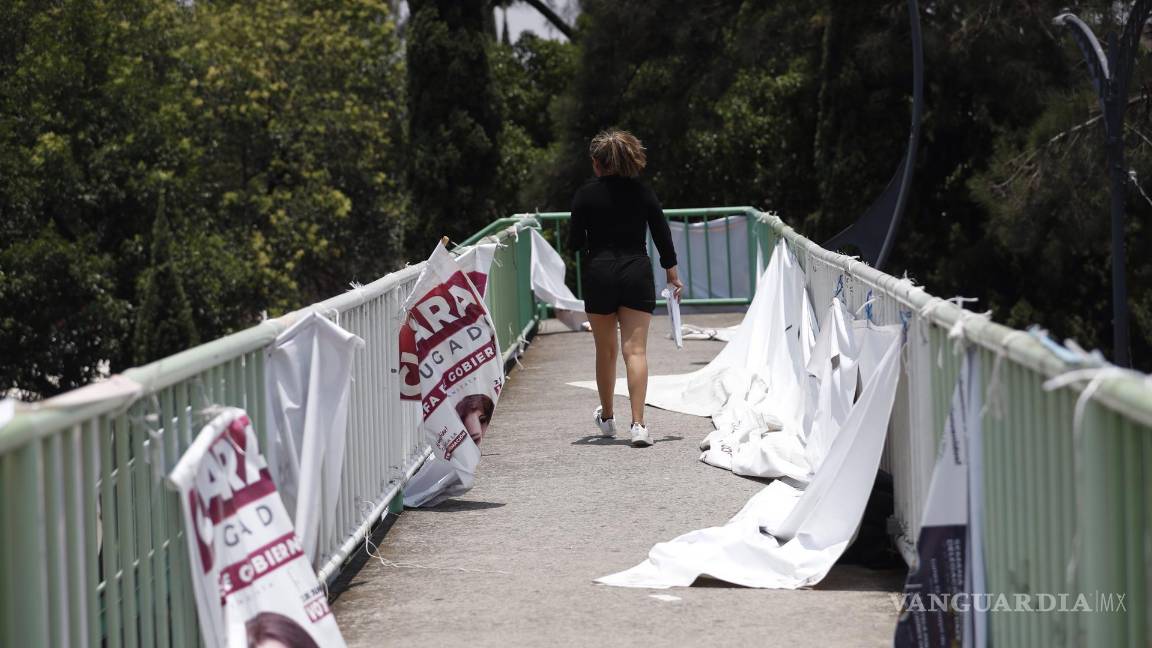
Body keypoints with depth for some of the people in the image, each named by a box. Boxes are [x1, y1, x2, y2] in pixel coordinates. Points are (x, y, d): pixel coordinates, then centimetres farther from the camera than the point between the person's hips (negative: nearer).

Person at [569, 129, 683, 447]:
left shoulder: (586, 194, -5)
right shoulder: (643, 193, 1)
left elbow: (576, 242, -3)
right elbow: (663, 236, 5)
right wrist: (672, 275, 16)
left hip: (599, 273, -1)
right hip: (637, 272, 1)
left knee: (605, 350, 15)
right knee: (636, 349, -5)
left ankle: (607, 418, 31)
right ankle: (638, 424, -18)